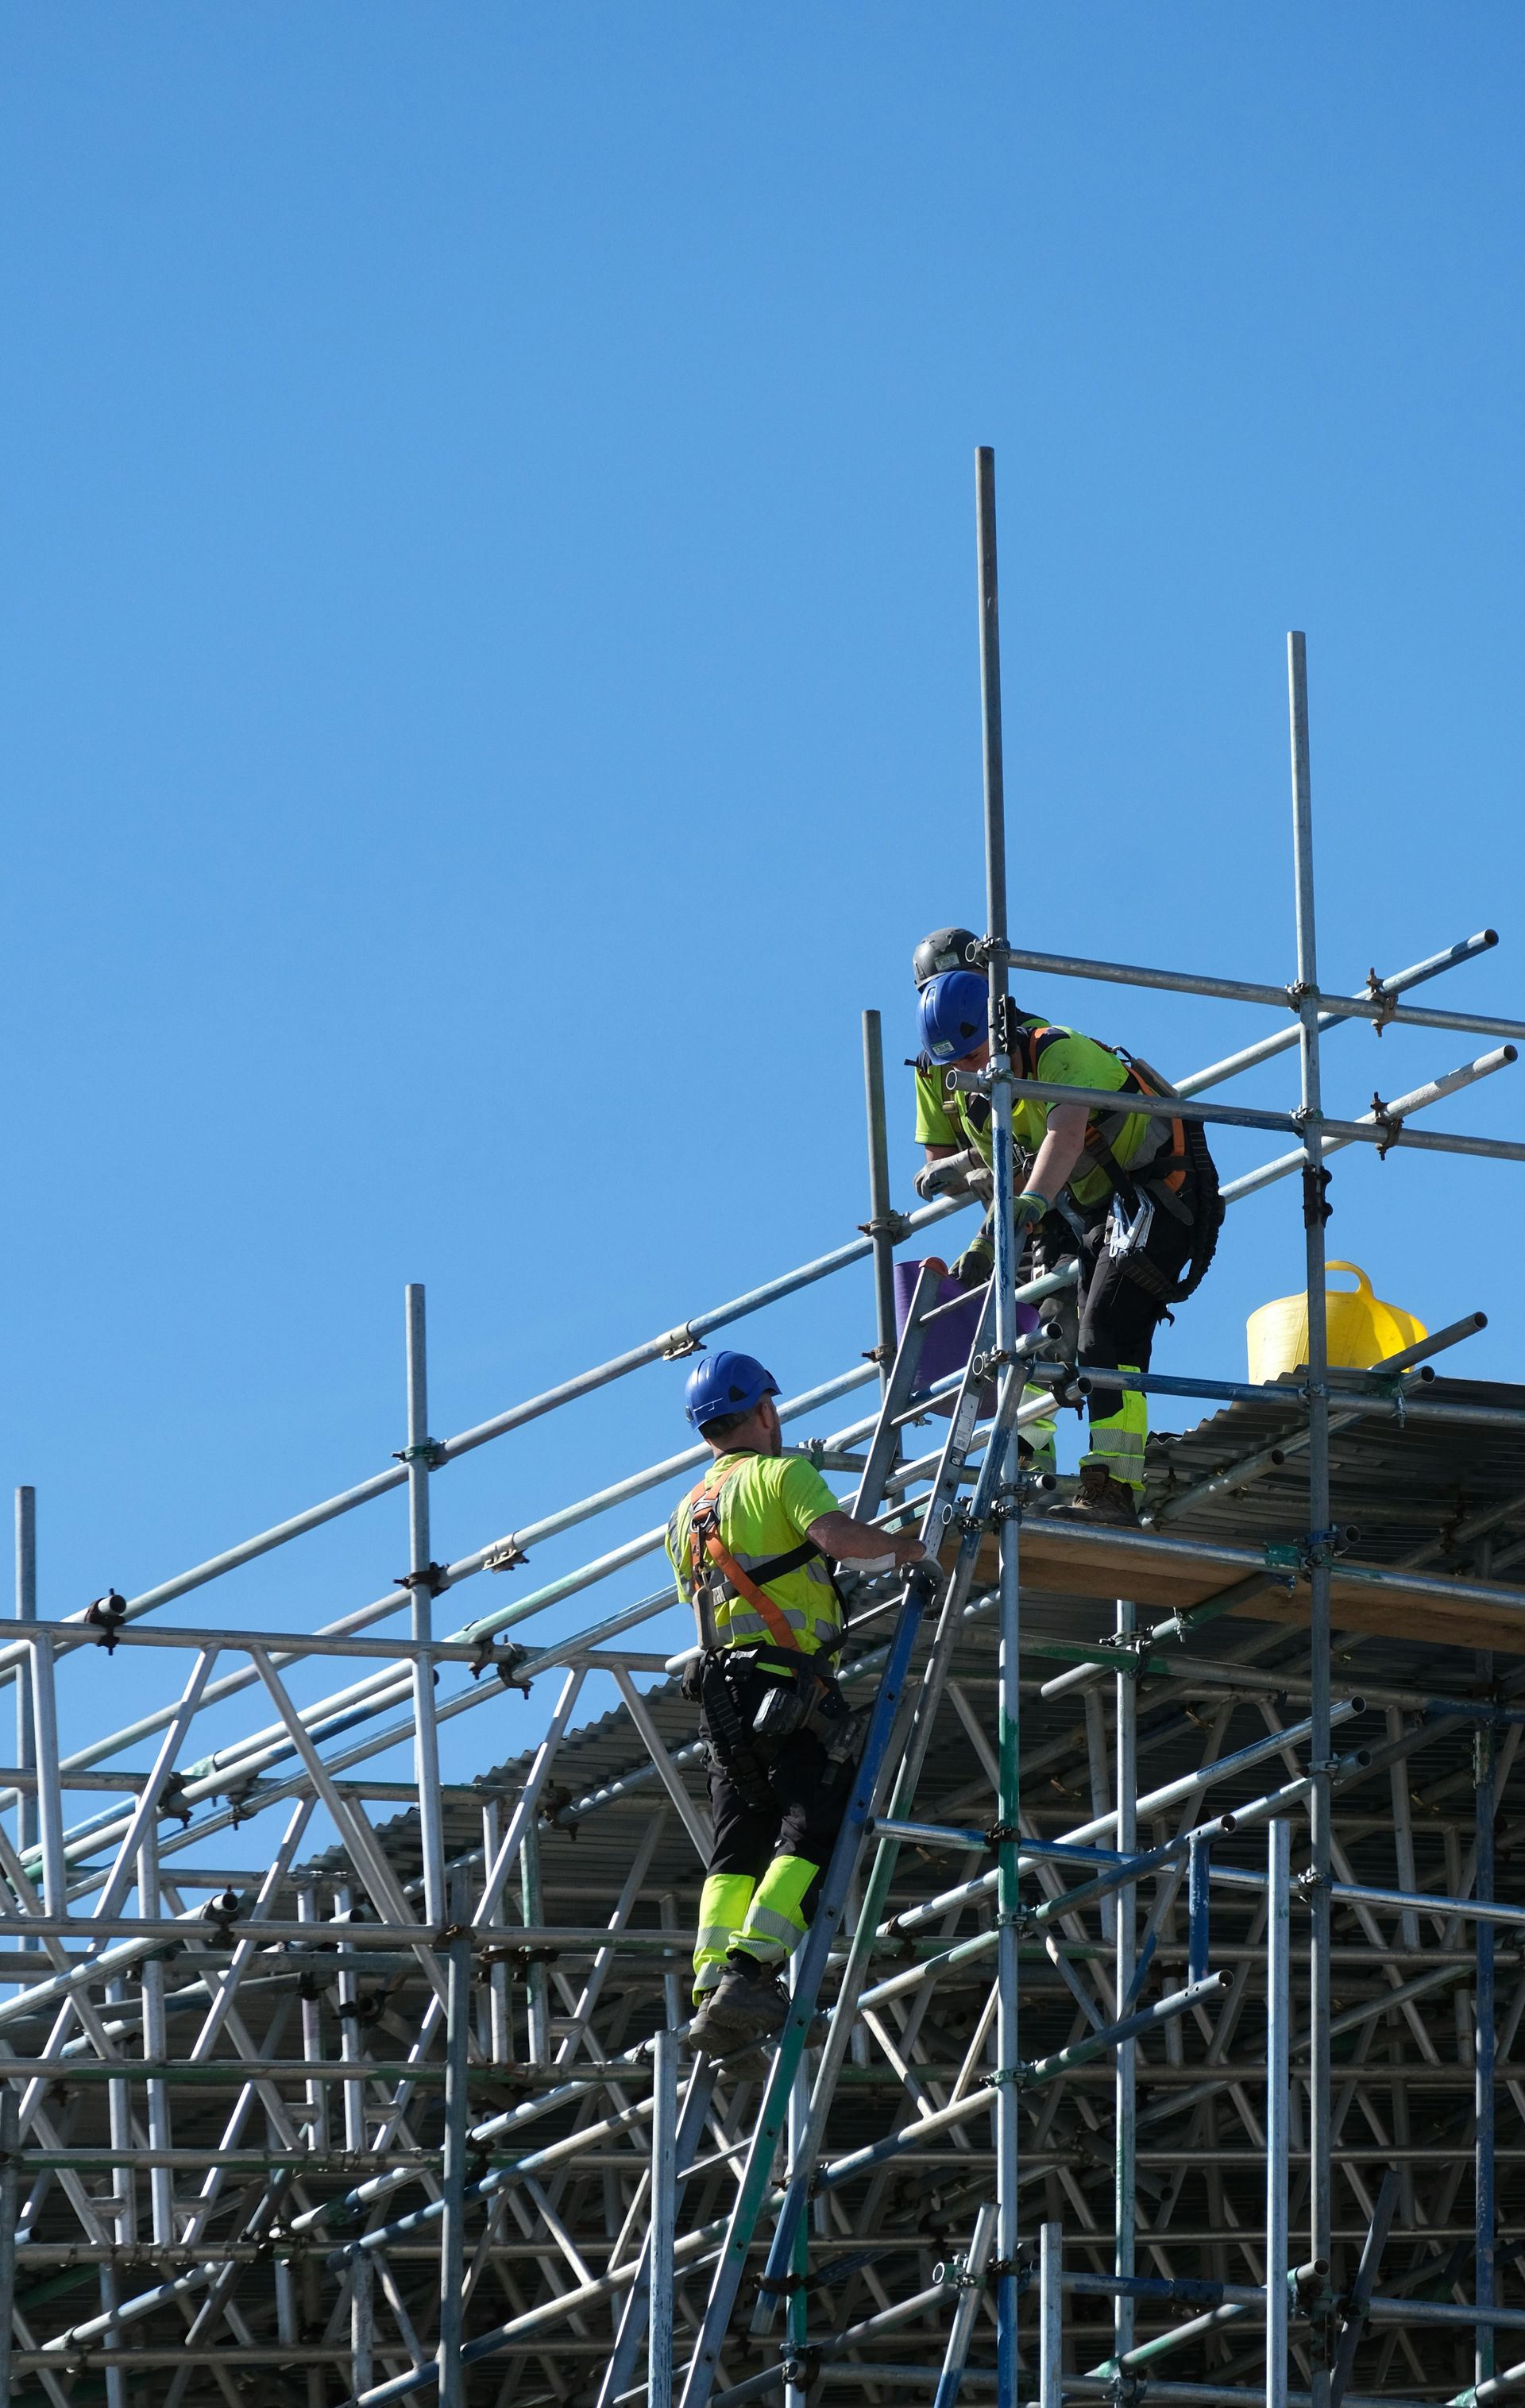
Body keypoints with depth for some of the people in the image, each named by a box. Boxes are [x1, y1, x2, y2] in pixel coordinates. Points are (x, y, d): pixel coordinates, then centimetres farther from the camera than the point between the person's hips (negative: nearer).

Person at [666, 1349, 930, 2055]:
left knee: (737, 1846, 4)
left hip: (721, 1693, 7)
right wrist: (910, 1547, -2)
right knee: (814, 1830, -10)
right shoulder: (780, 1474, -1)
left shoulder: (686, 1514, 24)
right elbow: (839, 1536, -19)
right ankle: (750, 1969, -25)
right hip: (790, 1683, -7)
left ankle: (711, 1988, -10)